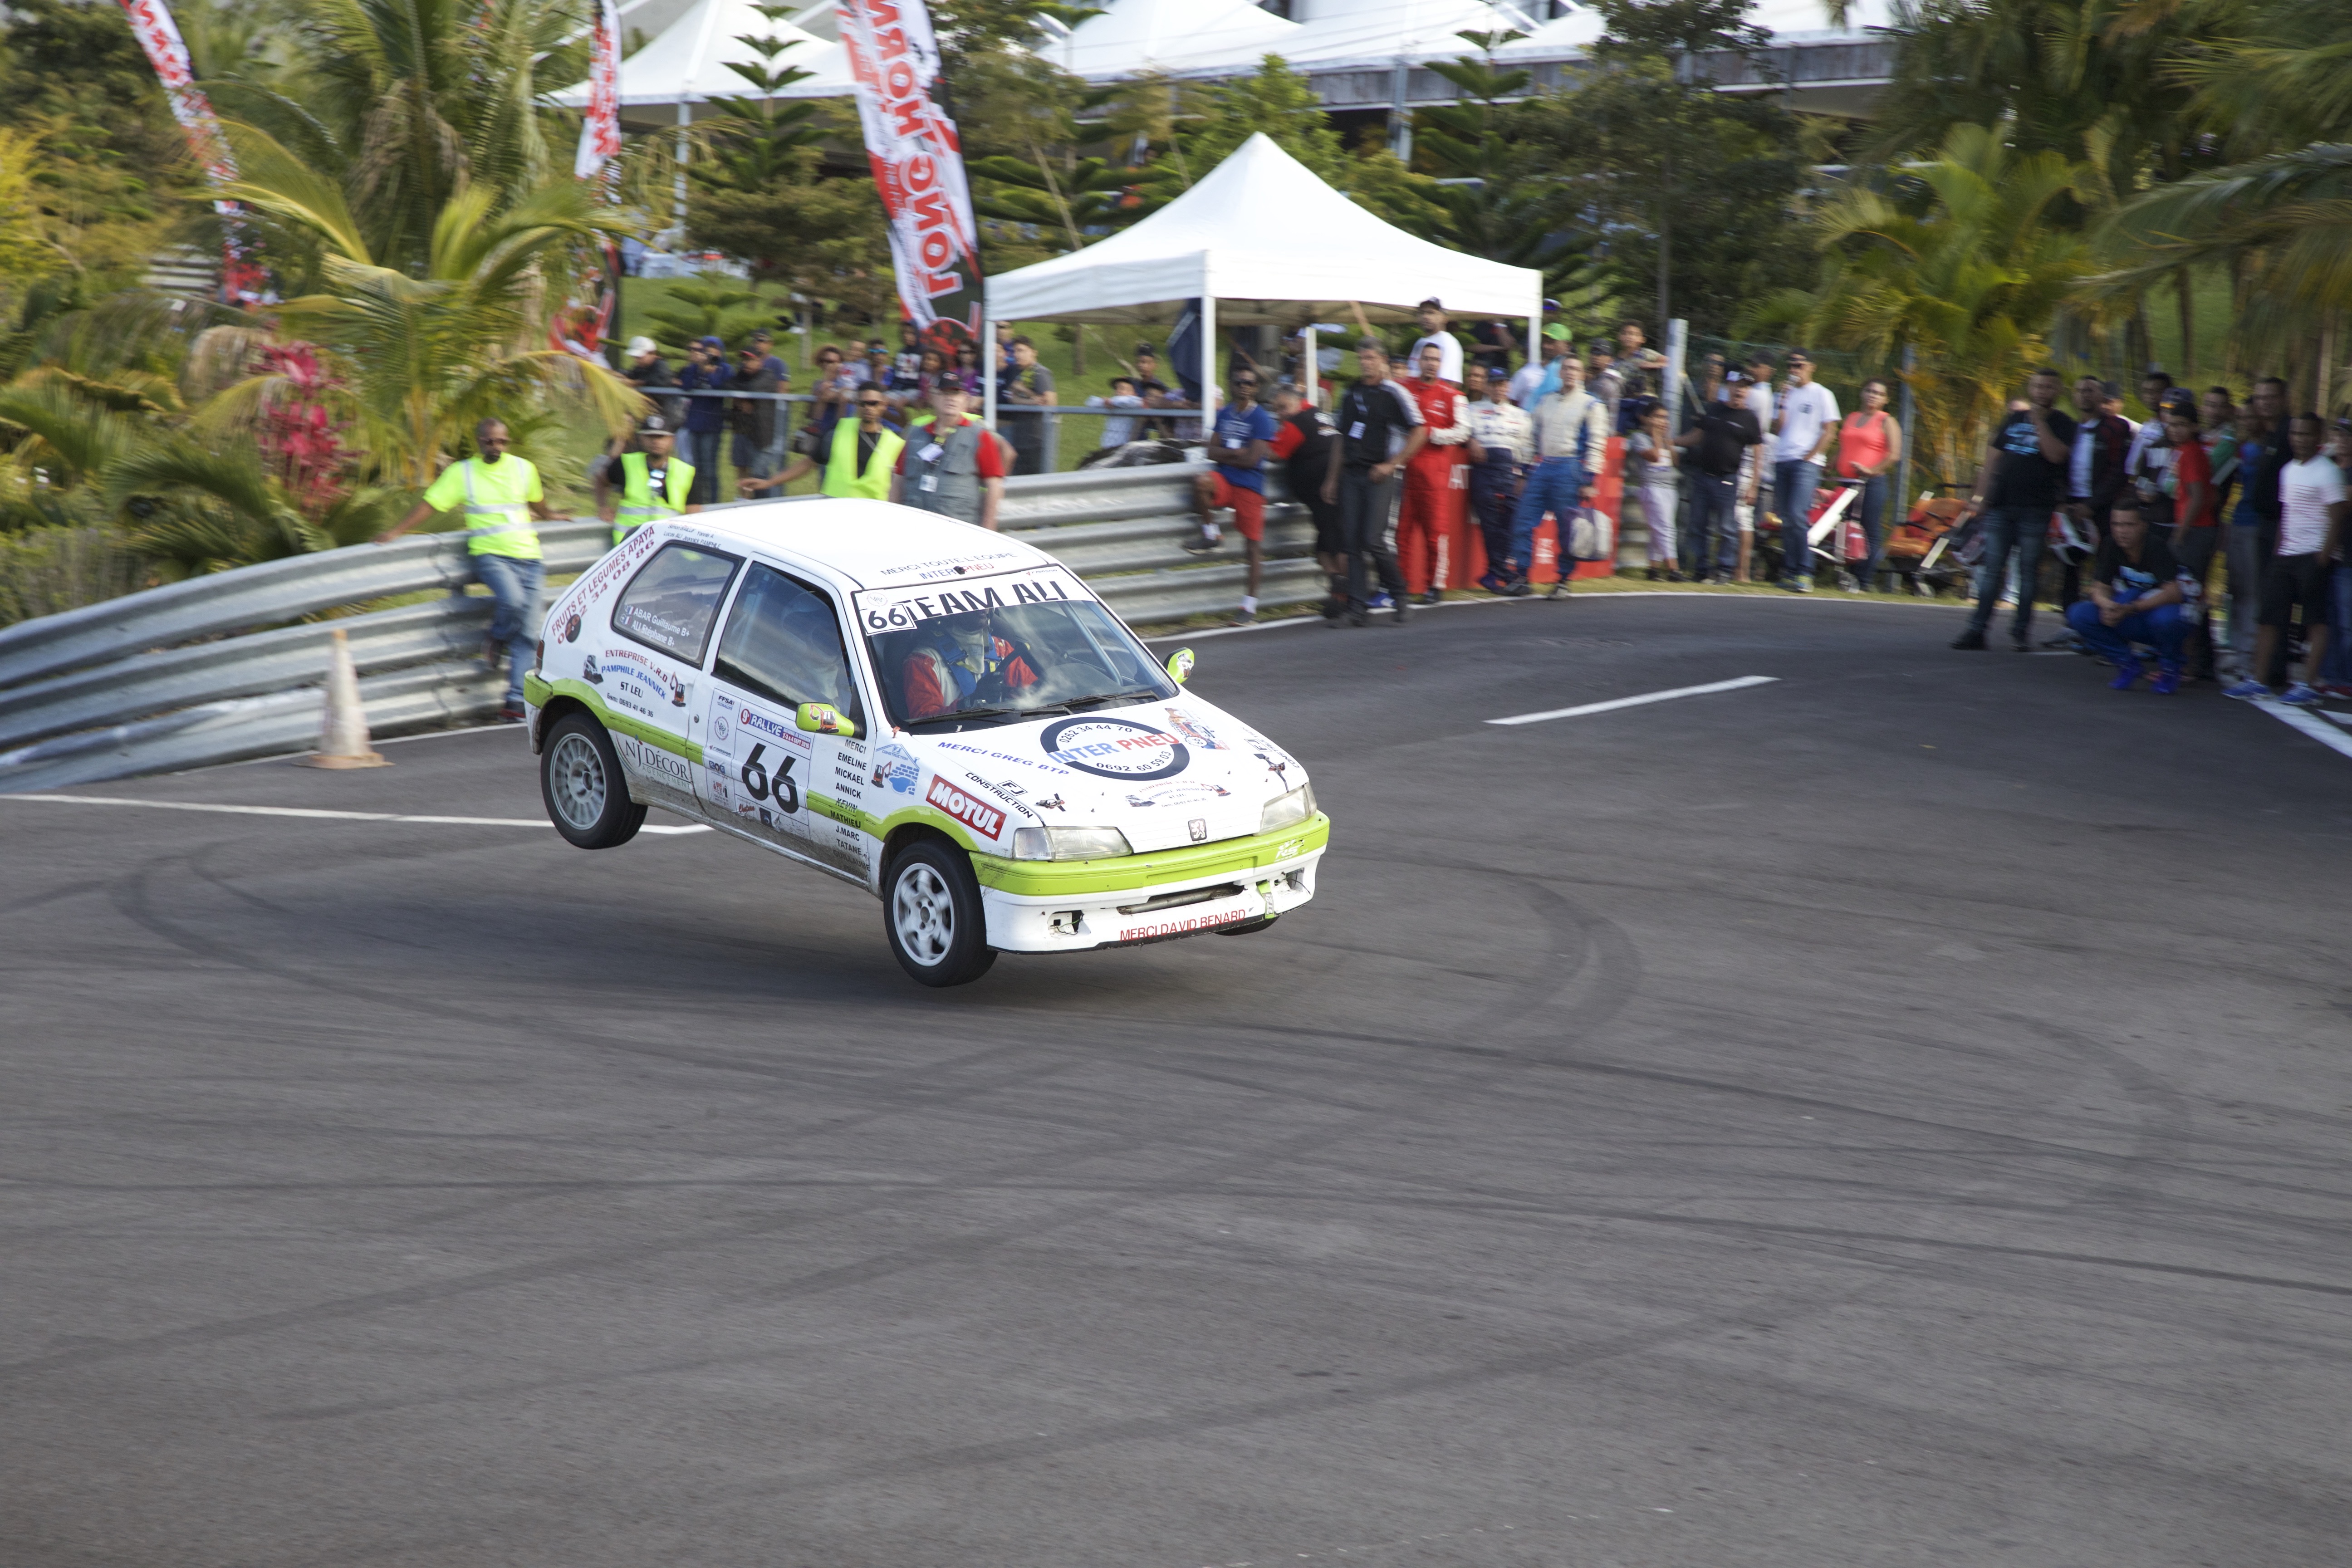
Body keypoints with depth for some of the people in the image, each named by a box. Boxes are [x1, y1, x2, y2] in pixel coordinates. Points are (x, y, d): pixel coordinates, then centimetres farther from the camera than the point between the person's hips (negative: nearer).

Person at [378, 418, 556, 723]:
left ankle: (516, 702, -3)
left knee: (524, 632, -5)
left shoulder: (524, 469, 12)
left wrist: (549, 518, 50)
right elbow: (430, 504, 3)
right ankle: (495, 641, 1)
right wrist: (396, 531, -3)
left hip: (528, 557, 4)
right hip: (490, 555, -3)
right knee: (512, 600, -33)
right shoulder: (462, 472, 4)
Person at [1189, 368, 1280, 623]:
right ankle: (1210, 535, -9)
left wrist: (1224, 454, -3)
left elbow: (1252, 459, -11)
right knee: (1201, 483, -31)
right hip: (1224, 478, 4)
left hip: (1250, 485, -4)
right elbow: (1212, 452, 10)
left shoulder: (1262, 419, -4)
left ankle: (1250, 605, 3)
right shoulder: (1225, 414, 12)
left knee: (1253, 545, -3)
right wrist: (1235, 453, -6)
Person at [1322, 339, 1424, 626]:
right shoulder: (1350, 394, 16)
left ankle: (1398, 593, 7)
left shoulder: (1395, 394, -3)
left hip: (1379, 476, -6)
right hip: (1350, 473, 6)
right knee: (1352, 543, 0)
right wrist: (1332, 478, 18)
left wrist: (1391, 464, -9)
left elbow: (1419, 432, -6)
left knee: (1375, 541, -14)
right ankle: (1359, 607, 2)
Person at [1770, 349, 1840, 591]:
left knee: (1797, 516, -17)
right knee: (1786, 520, 4)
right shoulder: (1786, 394, 18)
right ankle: (1790, 572, 8)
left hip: (1806, 463, -6)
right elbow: (1777, 429, 12)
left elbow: (1829, 431, -2)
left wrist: (1810, 456, -10)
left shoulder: (1822, 394, 2)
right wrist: (1783, 405, -1)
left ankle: (1804, 573, -18)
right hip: (1781, 462, 6)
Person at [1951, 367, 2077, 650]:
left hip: (2035, 509, -4)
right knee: (1991, 569, 1)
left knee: (2028, 571, -2)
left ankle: (2021, 632, 3)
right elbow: (1993, 458, 17)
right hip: (2000, 507, 4)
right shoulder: (2014, 419, 17)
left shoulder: (2062, 424, 4)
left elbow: (2056, 455, -15)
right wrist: (1981, 495, 9)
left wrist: (2040, 422, -12)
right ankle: (1977, 630, 1)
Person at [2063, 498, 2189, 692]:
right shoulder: (2110, 547, -8)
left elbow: (2173, 594, -29)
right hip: (2131, 624, 4)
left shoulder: (2156, 548, -21)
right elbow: (2099, 588, -8)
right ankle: (2128, 665, 0)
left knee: (2166, 617, -40)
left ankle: (2169, 668, -6)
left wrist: (2130, 608, -36)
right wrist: (2107, 604, -32)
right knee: (2079, 614, -17)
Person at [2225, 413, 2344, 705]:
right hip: (2286, 555, 8)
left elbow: (2336, 519, -12)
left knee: (2315, 621, -4)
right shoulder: (2289, 470, 15)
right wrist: (2277, 551, 14)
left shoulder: (2326, 471, -9)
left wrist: (2322, 559, -16)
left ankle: (2308, 685, -3)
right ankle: (2258, 681, 7)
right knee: (2271, 617, 5)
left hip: (2312, 556, -8)